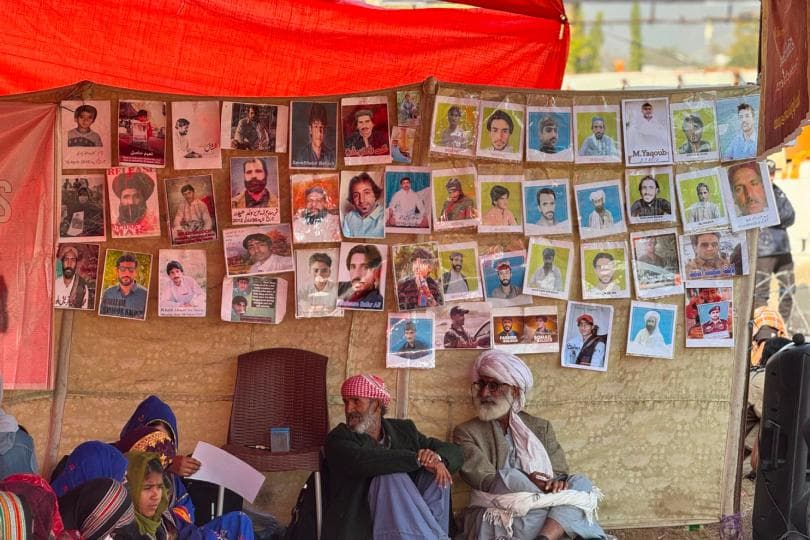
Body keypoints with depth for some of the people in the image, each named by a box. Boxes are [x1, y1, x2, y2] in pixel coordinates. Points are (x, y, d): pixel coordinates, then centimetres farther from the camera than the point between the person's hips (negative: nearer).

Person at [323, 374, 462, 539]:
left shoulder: (404, 430, 14)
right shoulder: (338, 438, -1)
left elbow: (454, 452, 9)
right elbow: (362, 461, -23)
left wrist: (437, 458, -16)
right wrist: (417, 459, -24)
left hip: (405, 523, 4)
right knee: (392, 477, -25)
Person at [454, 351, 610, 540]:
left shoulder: (540, 427, 18)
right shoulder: (466, 432, 8)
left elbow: (560, 475, 10)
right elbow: (486, 481, -5)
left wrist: (558, 484, -14)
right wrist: (530, 481, -17)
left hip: (546, 519, 4)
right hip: (496, 520, -4)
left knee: (580, 483, -23)